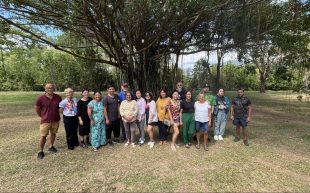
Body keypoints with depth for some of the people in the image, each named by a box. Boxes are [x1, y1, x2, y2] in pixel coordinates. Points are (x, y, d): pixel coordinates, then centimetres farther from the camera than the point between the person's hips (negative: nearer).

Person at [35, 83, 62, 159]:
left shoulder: (58, 97, -6)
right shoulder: (40, 98, -13)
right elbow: (37, 109, 0)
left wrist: (56, 114, 9)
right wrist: (42, 116, 7)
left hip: (56, 120, 3)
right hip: (45, 121, -3)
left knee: (53, 134, 16)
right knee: (43, 136, 3)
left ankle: (51, 147, 35)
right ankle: (41, 151, 20)